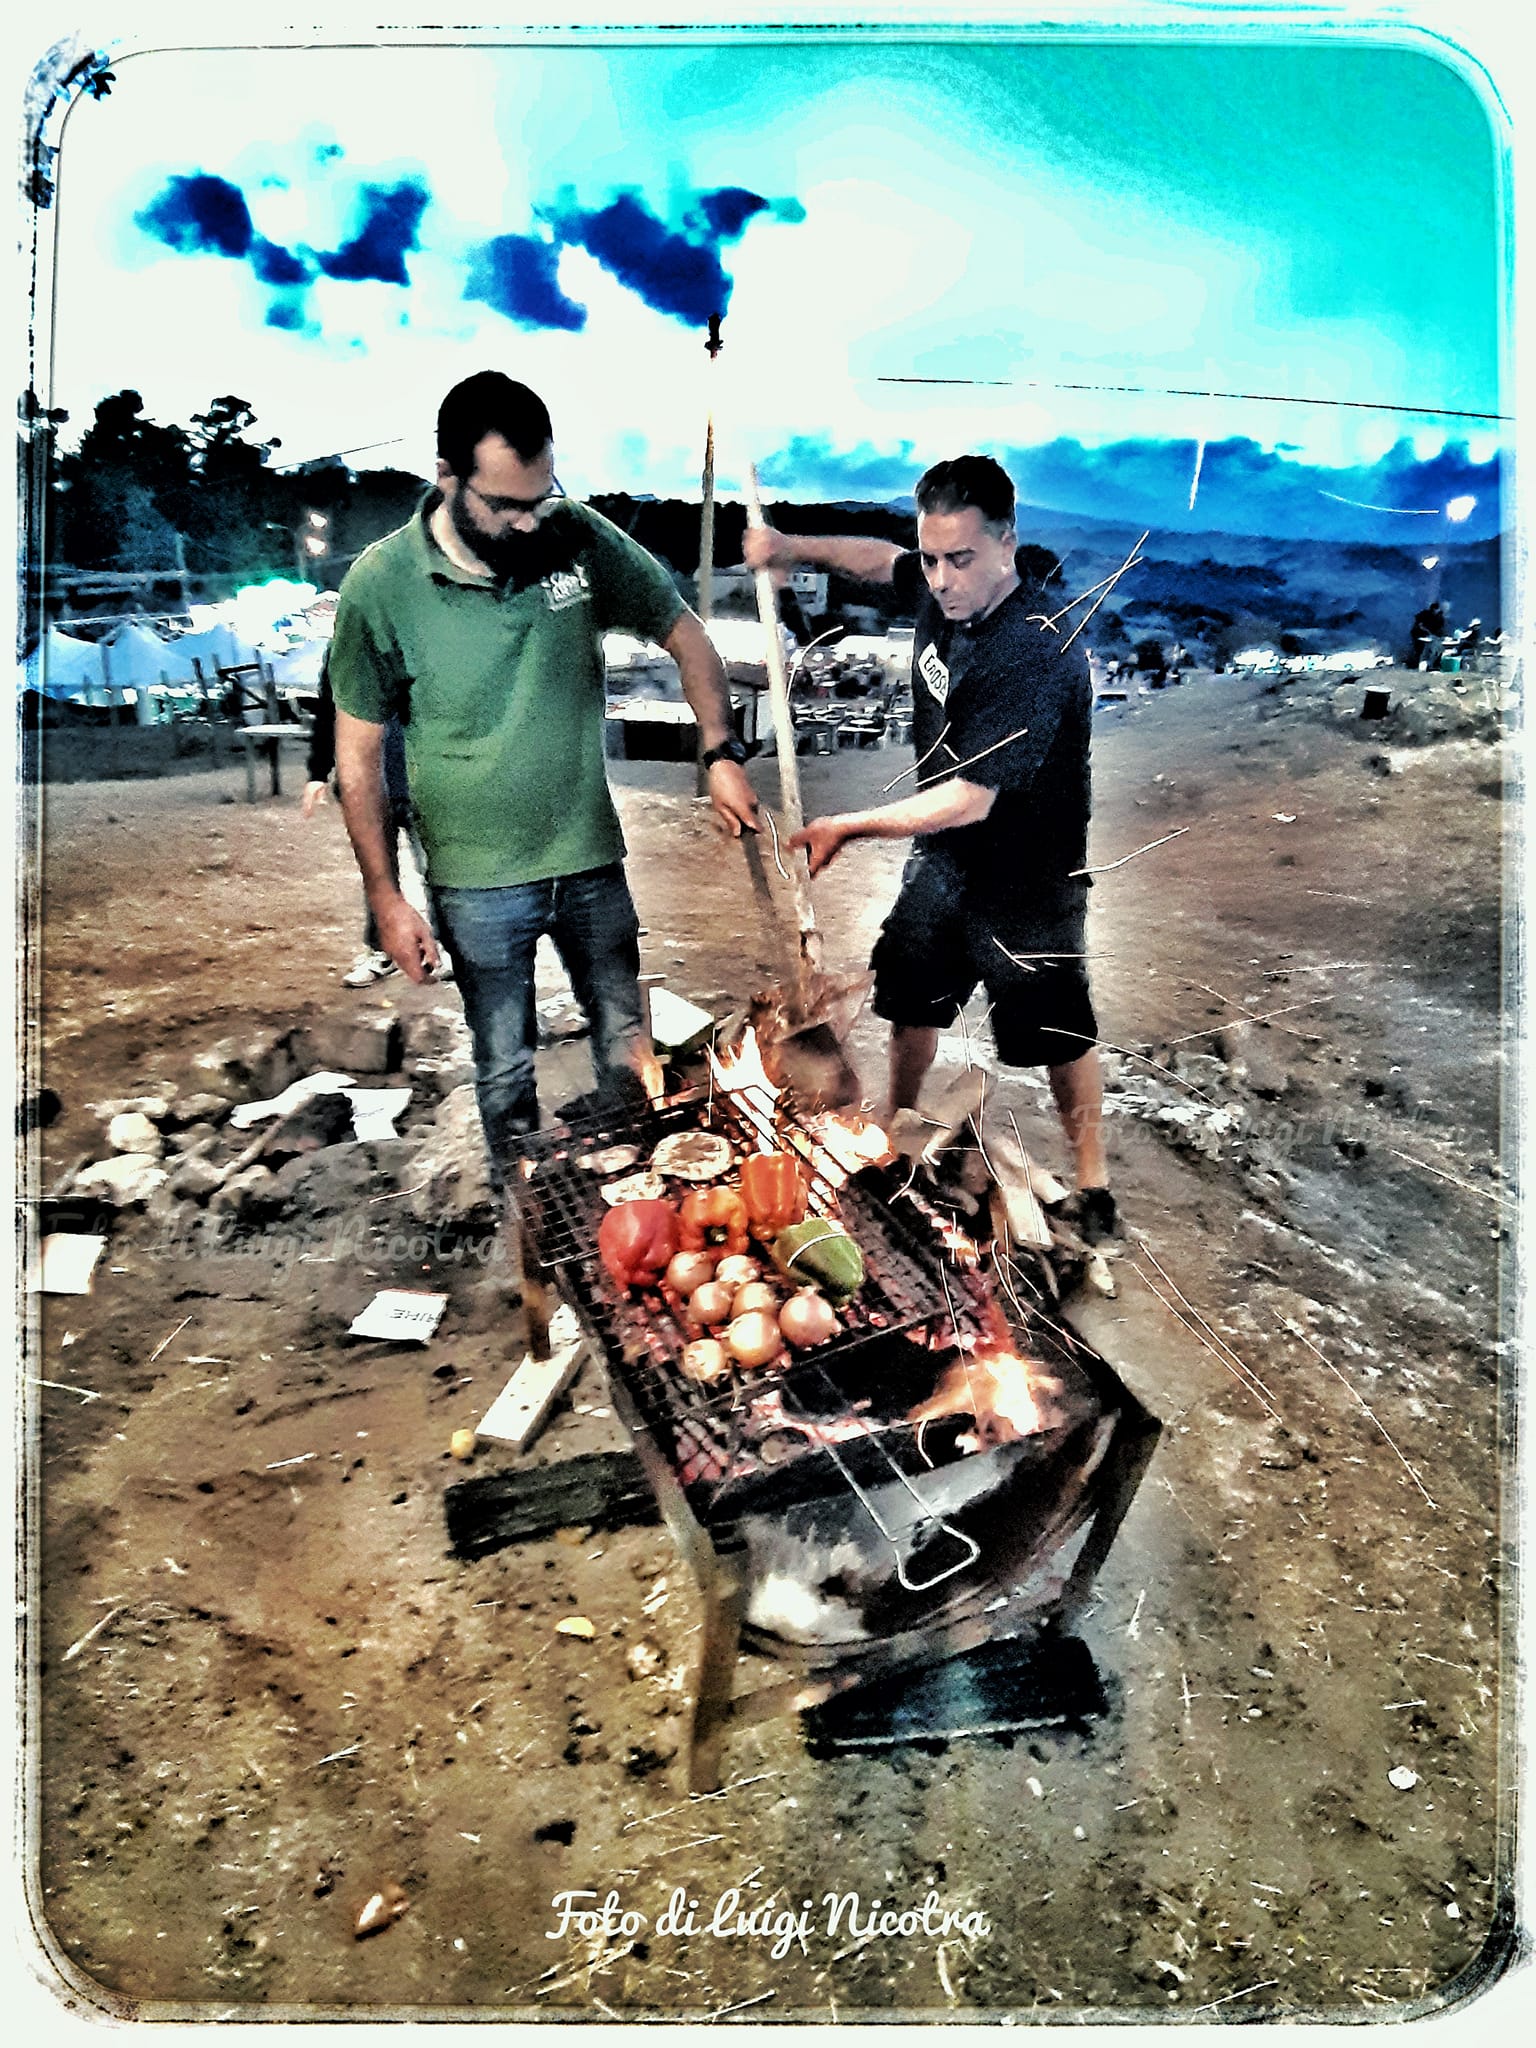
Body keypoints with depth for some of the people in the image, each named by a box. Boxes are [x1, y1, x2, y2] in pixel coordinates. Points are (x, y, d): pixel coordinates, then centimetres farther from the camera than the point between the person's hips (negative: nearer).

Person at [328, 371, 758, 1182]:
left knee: (628, 1054, 16)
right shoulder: (379, 585, -14)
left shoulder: (581, 539, -10)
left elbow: (686, 637, 3)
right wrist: (384, 898, -6)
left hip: (592, 860, 2)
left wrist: (721, 755, -10)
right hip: (477, 884, -2)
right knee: (506, 1073, 15)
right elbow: (358, 756, -6)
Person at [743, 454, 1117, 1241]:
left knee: (1057, 1033, 7)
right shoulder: (941, 588, -9)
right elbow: (878, 558, 16)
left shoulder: (1037, 657, -33)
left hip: (1027, 880, -7)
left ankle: (1092, 1183, 26)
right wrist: (792, 548, 0)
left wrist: (849, 827, -24)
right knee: (911, 999, 21)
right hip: (941, 858, 7)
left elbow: (969, 800, -32)